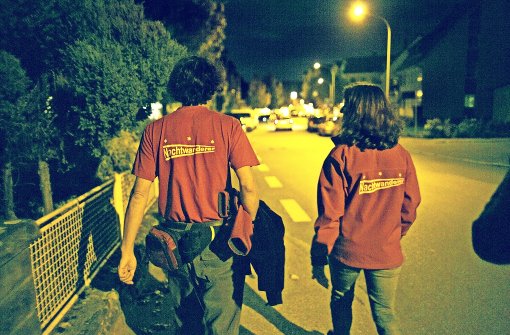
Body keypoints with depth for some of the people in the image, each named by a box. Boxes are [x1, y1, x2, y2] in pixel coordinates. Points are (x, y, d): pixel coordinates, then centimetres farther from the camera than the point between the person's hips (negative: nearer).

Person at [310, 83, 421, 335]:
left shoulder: (341, 156, -17)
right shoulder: (401, 155, -6)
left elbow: (329, 215, -16)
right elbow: (409, 207, 2)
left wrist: (318, 258, -5)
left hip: (346, 251, -2)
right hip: (387, 254, 2)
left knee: (341, 302, 24)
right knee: (385, 313, 19)